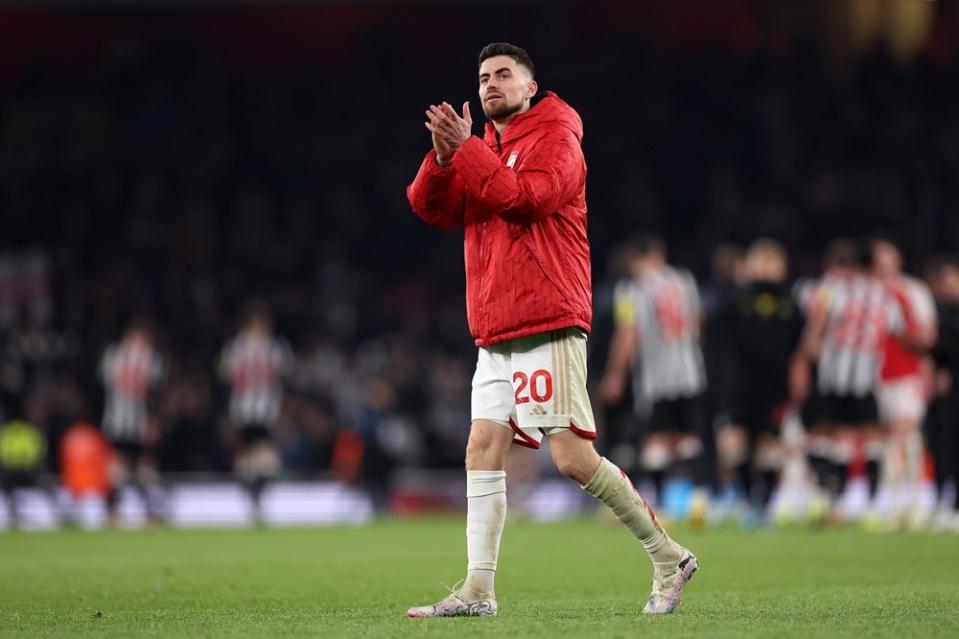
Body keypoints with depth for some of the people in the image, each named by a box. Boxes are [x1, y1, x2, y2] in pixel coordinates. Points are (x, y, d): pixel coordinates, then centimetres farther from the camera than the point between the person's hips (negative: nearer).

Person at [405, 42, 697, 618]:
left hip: (548, 327, -8)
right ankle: (478, 591, 0)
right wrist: (443, 155, -9)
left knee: (574, 458, -12)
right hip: (496, 335, 8)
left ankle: (669, 559, 0)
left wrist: (466, 148, -15)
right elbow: (431, 208, 8)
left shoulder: (555, 137, -3)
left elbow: (525, 197, -20)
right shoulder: (484, 149, 19)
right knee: (483, 452, 0)